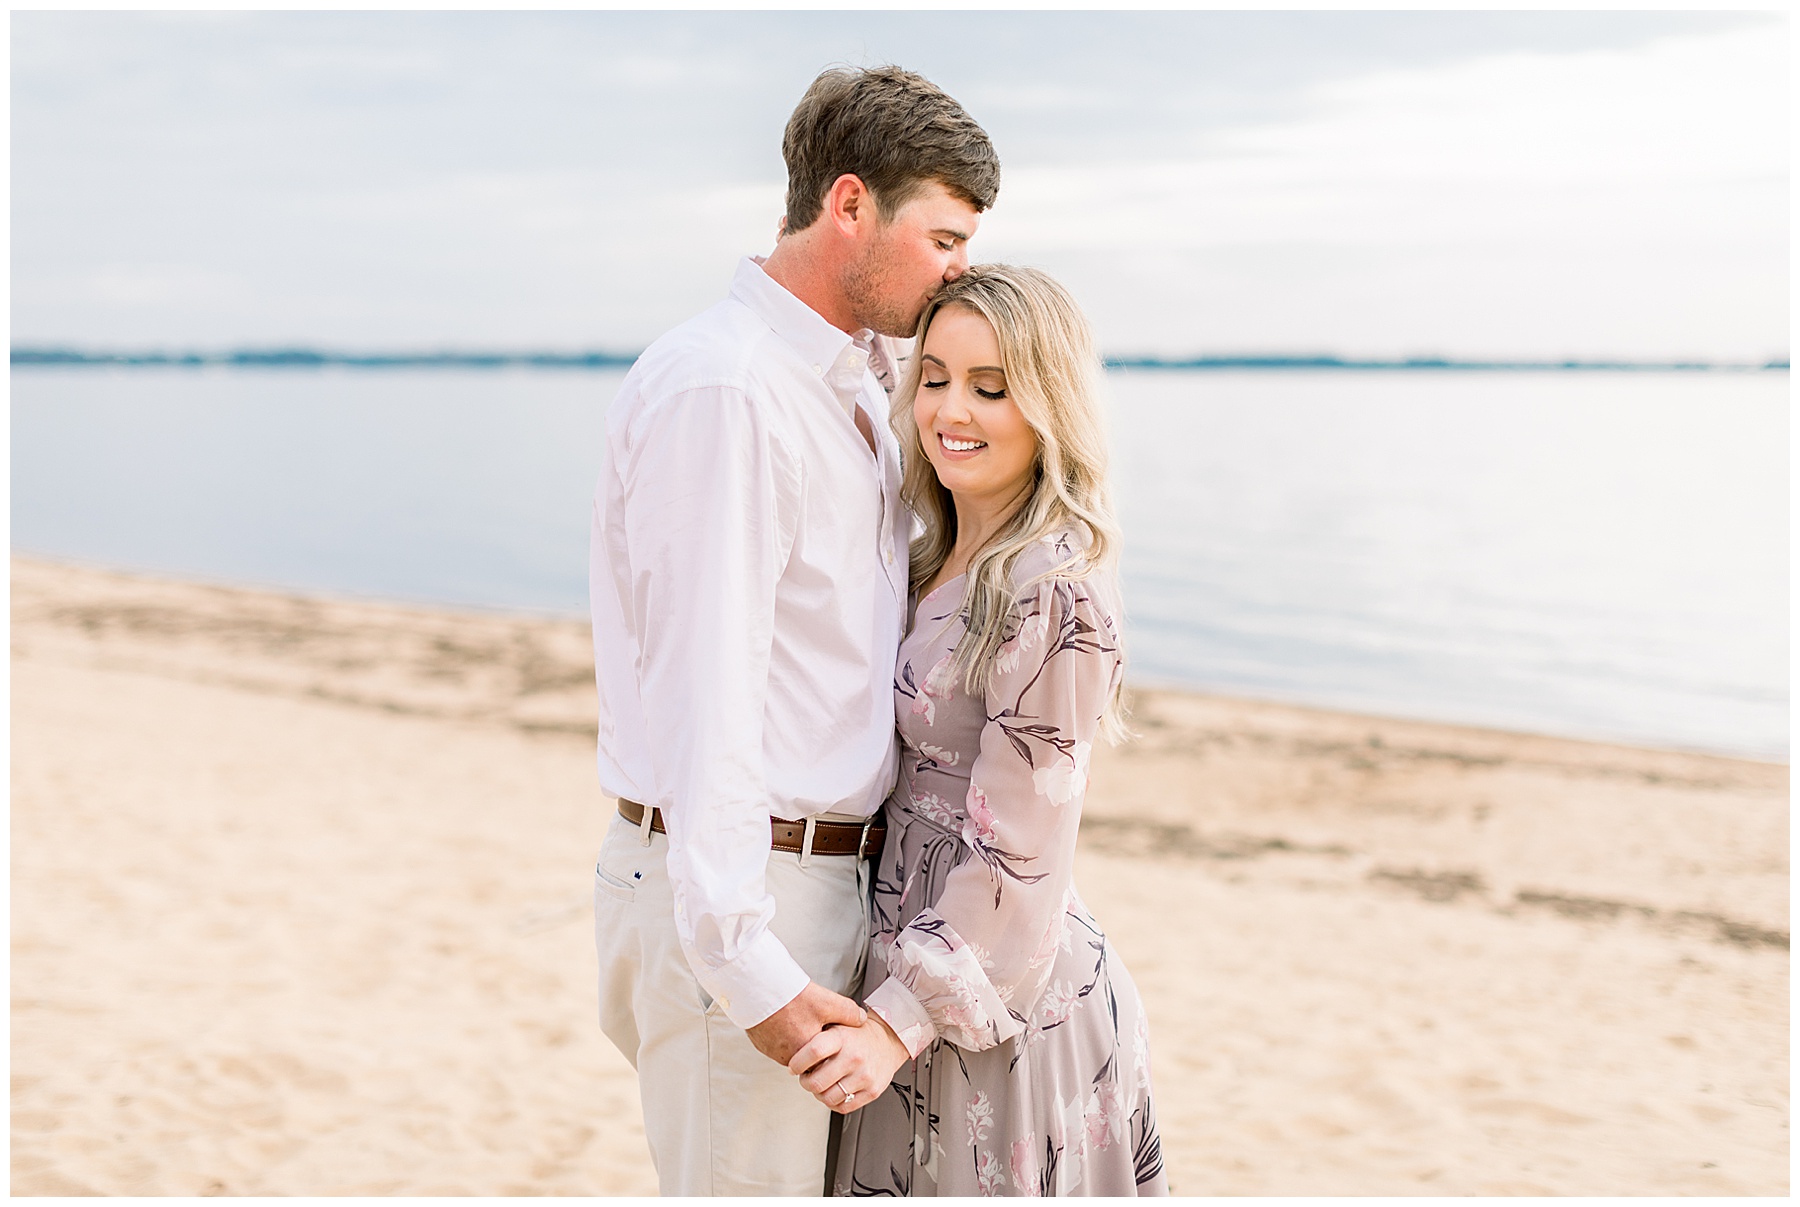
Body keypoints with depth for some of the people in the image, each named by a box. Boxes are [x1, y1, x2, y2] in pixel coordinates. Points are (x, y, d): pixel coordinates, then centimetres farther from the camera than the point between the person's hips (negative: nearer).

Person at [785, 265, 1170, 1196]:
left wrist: (899, 1022, -20)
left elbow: (1017, 856, -20)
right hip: (924, 965, 9)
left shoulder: (1053, 596, -20)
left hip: (1000, 1005, -8)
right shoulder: (939, 563, 5)